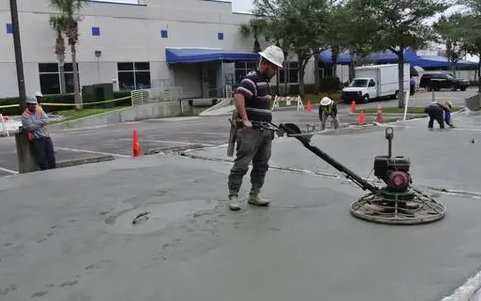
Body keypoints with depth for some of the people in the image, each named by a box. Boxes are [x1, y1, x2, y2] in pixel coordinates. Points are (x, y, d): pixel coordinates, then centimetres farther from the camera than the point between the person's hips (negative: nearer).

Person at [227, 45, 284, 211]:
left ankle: (254, 195, 19)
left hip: (265, 131, 10)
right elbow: (238, 96, -31)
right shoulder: (251, 79, -13)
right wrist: (245, 119, -36)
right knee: (242, 164, -5)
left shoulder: (265, 81, 18)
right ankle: (233, 196, 1)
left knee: (262, 165, 11)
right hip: (250, 131, -10)